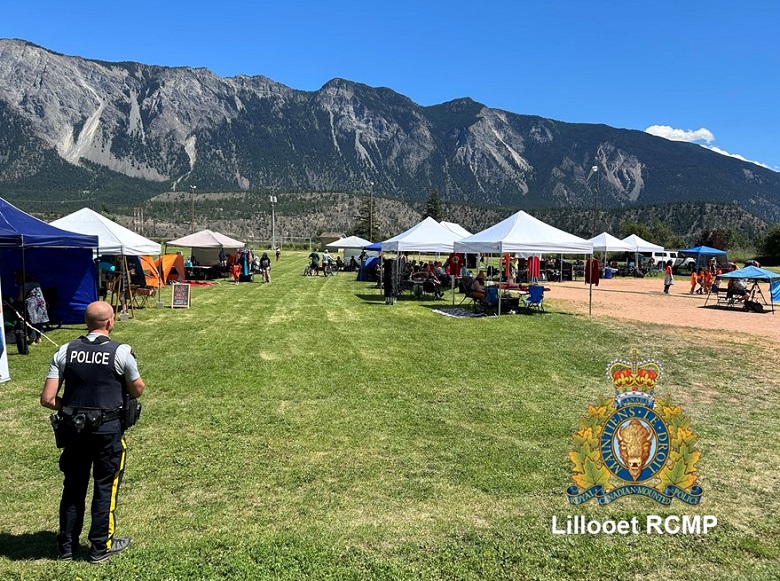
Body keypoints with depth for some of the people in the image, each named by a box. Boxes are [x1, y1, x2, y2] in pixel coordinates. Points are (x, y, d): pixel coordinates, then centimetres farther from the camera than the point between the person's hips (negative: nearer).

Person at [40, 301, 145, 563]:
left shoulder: (65, 351, -2)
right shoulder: (121, 352, -12)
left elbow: (47, 399, -4)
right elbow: (138, 391, 0)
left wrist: (69, 408, 13)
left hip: (73, 428, 4)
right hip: (108, 430, -4)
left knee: (73, 486, 18)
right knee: (105, 487, 11)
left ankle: (66, 546, 31)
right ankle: (101, 547, 22)